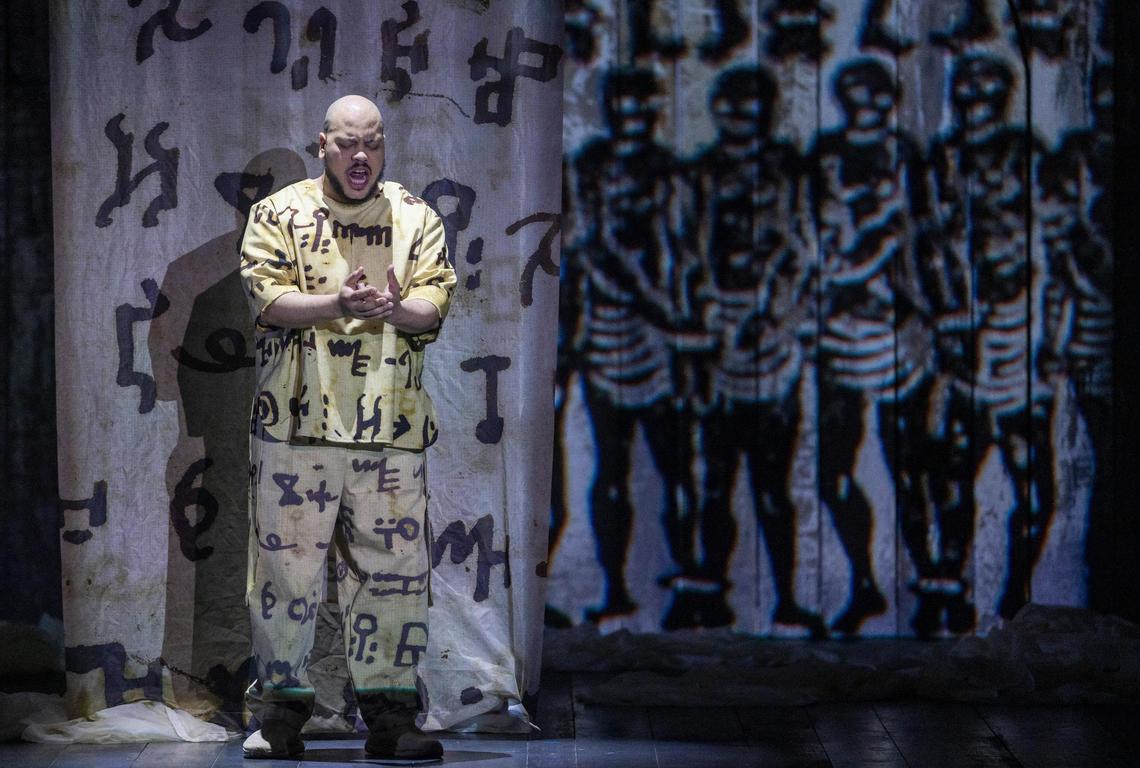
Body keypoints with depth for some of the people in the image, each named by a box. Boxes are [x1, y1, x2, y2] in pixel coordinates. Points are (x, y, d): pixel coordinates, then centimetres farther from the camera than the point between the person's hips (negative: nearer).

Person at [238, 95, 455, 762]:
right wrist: (337, 304, -21)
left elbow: (435, 302, 2)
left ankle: (390, 714, 9)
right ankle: (282, 712, 9)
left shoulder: (417, 219, 12)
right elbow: (268, 297, -6)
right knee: (287, 567, 0)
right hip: (298, 424, -2)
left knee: (394, 570, 1)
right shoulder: (279, 215, 6)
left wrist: (393, 307, -20)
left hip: (391, 430, 2)